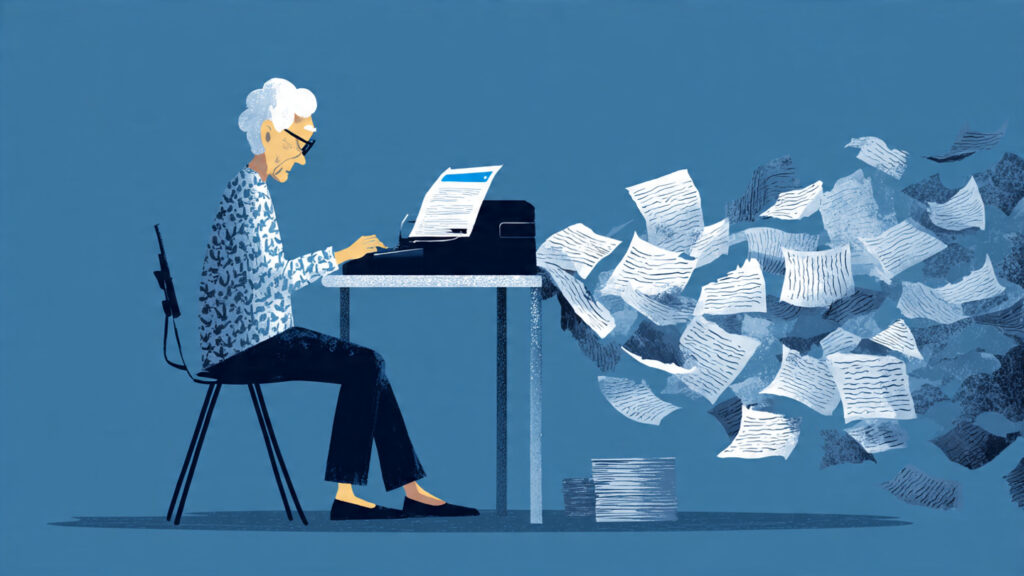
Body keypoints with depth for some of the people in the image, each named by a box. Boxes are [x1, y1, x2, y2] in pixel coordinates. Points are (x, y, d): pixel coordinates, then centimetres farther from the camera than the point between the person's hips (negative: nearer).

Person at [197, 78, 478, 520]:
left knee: (368, 364, 2)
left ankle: (411, 490, -2)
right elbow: (267, 278, -23)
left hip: (256, 336, 10)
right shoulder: (249, 193, -15)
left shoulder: (250, 188, 18)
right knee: (365, 365, -16)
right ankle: (344, 494, -13)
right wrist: (339, 256, -20)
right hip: (245, 346, -10)